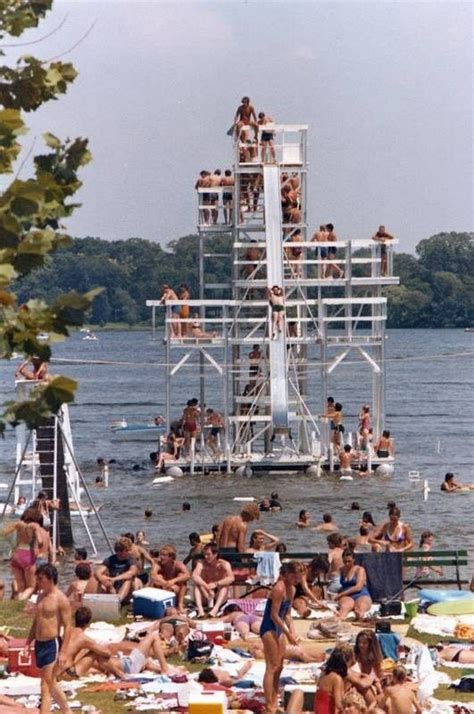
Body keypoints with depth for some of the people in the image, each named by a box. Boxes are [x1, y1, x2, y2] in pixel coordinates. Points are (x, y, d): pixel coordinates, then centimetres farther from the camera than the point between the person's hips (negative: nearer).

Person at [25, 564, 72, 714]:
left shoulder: (61, 599, -13)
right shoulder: (41, 596, 11)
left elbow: (67, 626, -15)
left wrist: (63, 652, -20)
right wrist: (28, 642, 16)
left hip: (52, 644, -9)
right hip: (39, 644, 9)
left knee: (46, 685, -10)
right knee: (51, 684, 18)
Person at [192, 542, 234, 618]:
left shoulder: (224, 564, -11)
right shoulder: (202, 563, -9)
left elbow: (231, 578, -29)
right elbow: (195, 576, -28)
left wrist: (216, 584, -42)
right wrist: (206, 587, -44)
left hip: (219, 597, -1)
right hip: (206, 596, 1)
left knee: (225, 585, -28)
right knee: (197, 584, -23)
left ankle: (215, 609, -48)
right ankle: (200, 610, -43)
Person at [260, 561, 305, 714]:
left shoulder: (292, 589, 8)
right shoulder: (279, 589, -21)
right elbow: (274, 615, -21)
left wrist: (292, 631, 2)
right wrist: (287, 634, -18)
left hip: (278, 629, 10)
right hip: (269, 629, -10)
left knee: (279, 667, 14)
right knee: (272, 667, -9)